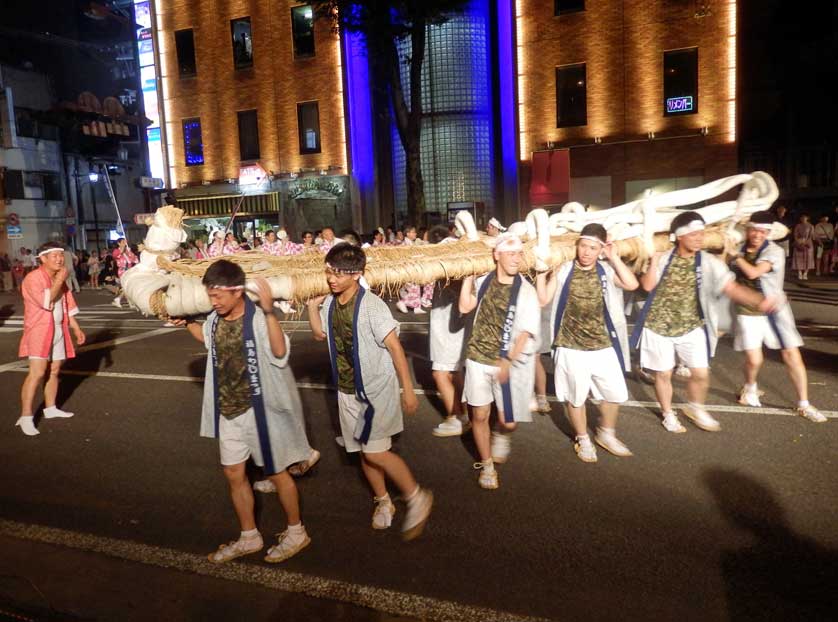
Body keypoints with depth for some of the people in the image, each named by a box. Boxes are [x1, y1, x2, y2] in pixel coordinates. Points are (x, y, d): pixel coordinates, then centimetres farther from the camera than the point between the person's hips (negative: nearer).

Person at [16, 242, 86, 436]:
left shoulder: (59, 278, 13)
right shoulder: (33, 278, -12)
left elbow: (67, 306, 18)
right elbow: (45, 302, -25)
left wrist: (76, 328, 14)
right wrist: (59, 282, -19)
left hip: (58, 330, 8)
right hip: (39, 331, -8)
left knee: (54, 371, 11)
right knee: (37, 373, -15)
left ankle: (50, 408, 22)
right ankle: (26, 417, -12)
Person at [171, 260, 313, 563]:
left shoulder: (259, 318, -23)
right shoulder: (215, 319, -1)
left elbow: (280, 353, -43)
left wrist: (269, 311, -50)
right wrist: (187, 323, 12)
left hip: (260, 410, -7)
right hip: (229, 411, 7)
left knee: (276, 473, 9)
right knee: (234, 473, 16)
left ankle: (296, 532, 31)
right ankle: (249, 537, 36)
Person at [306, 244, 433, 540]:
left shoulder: (371, 305, -21)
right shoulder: (330, 302, -1)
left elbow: (394, 347, -19)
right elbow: (320, 334, 17)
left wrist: (408, 390, -19)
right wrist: (312, 305, 2)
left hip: (377, 389, -7)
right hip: (347, 390, 7)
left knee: (375, 453, -10)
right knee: (364, 451, 15)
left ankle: (417, 497, 12)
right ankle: (383, 500, 37)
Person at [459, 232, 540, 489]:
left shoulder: (526, 291, -8)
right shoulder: (484, 281, 2)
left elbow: (526, 332, -12)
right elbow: (465, 307, -8)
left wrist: (509, 361, -22)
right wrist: (468, 276, -7)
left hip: (508, 363, -2)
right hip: (478, 358, 2)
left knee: (509, 421, 0)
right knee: (479, 415, 6)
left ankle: (501, 435, 38)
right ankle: (487, 465, 27)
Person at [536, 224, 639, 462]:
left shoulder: (606, 270, -1)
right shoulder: (563, 270, -4)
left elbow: (632, 284, -18)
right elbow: (542, 299, -7)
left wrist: (614, 257, -14)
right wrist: (540, 271, -11)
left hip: (603, 346, 2)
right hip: (572, 347, -2)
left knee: (615, 393, 13)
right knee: (576, 397, 9)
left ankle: (606, 434, 38)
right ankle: (583, 439, 32)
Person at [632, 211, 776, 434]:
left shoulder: (709, 263, -7)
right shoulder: (663, 258, -7)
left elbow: (732, 288, -17)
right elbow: (647, 286, -14)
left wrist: (760, 301, -32)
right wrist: (654, 259, -18)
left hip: (691, 327, 2)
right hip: (658, 326, -1)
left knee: (701, 373, 5)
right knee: (663, 374, 9)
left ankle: (695, 408, 33)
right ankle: (668, 414, 30)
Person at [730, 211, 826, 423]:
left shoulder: (774, 251, -15)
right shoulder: (740, 247, -1)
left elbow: (753, 272, -29)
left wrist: (736, 255, -16)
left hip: (775, 310, -1)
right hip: (747, 312, 2)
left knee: (792, 354, -3)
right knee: (754, 359, -6)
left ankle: (804, 405, 11)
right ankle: (750, 389, 28)